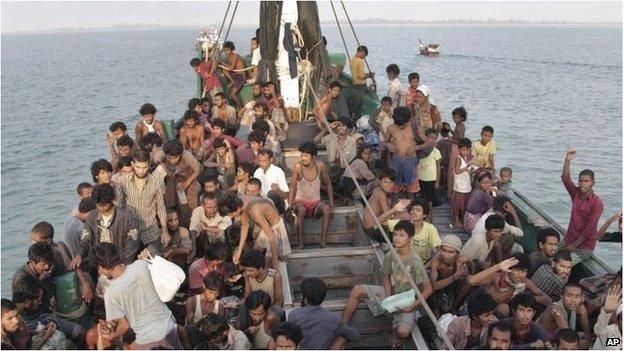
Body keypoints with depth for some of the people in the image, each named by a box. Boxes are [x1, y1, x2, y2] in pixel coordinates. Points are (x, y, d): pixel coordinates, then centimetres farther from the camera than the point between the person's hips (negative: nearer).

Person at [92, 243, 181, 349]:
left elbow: (124, 326, -9)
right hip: (169, 328, 4)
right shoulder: (141, 265, -12)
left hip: (149, 340, -4)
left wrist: (113, 336, 12)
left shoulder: (111, 293, -19)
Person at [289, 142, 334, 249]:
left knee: (326, 209, -31)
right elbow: (292, 188, -5)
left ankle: (323, 242, -29)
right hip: (301, 202, -2)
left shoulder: (320, 165, -7)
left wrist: (331, 204, -1)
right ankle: (300, 243, -31)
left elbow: (328, 184, 5)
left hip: (316, 203, 2)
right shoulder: (298, 167, -12)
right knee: (301, 210, -36)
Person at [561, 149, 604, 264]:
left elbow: (590, 229, -19)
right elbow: (565, 178, -8)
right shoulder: (576, 194, 2)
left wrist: (574, 245, -15)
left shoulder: (597, 203, -17)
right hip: (569, 241, 6)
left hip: (584, 247, -6)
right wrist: (568, 160, -20)